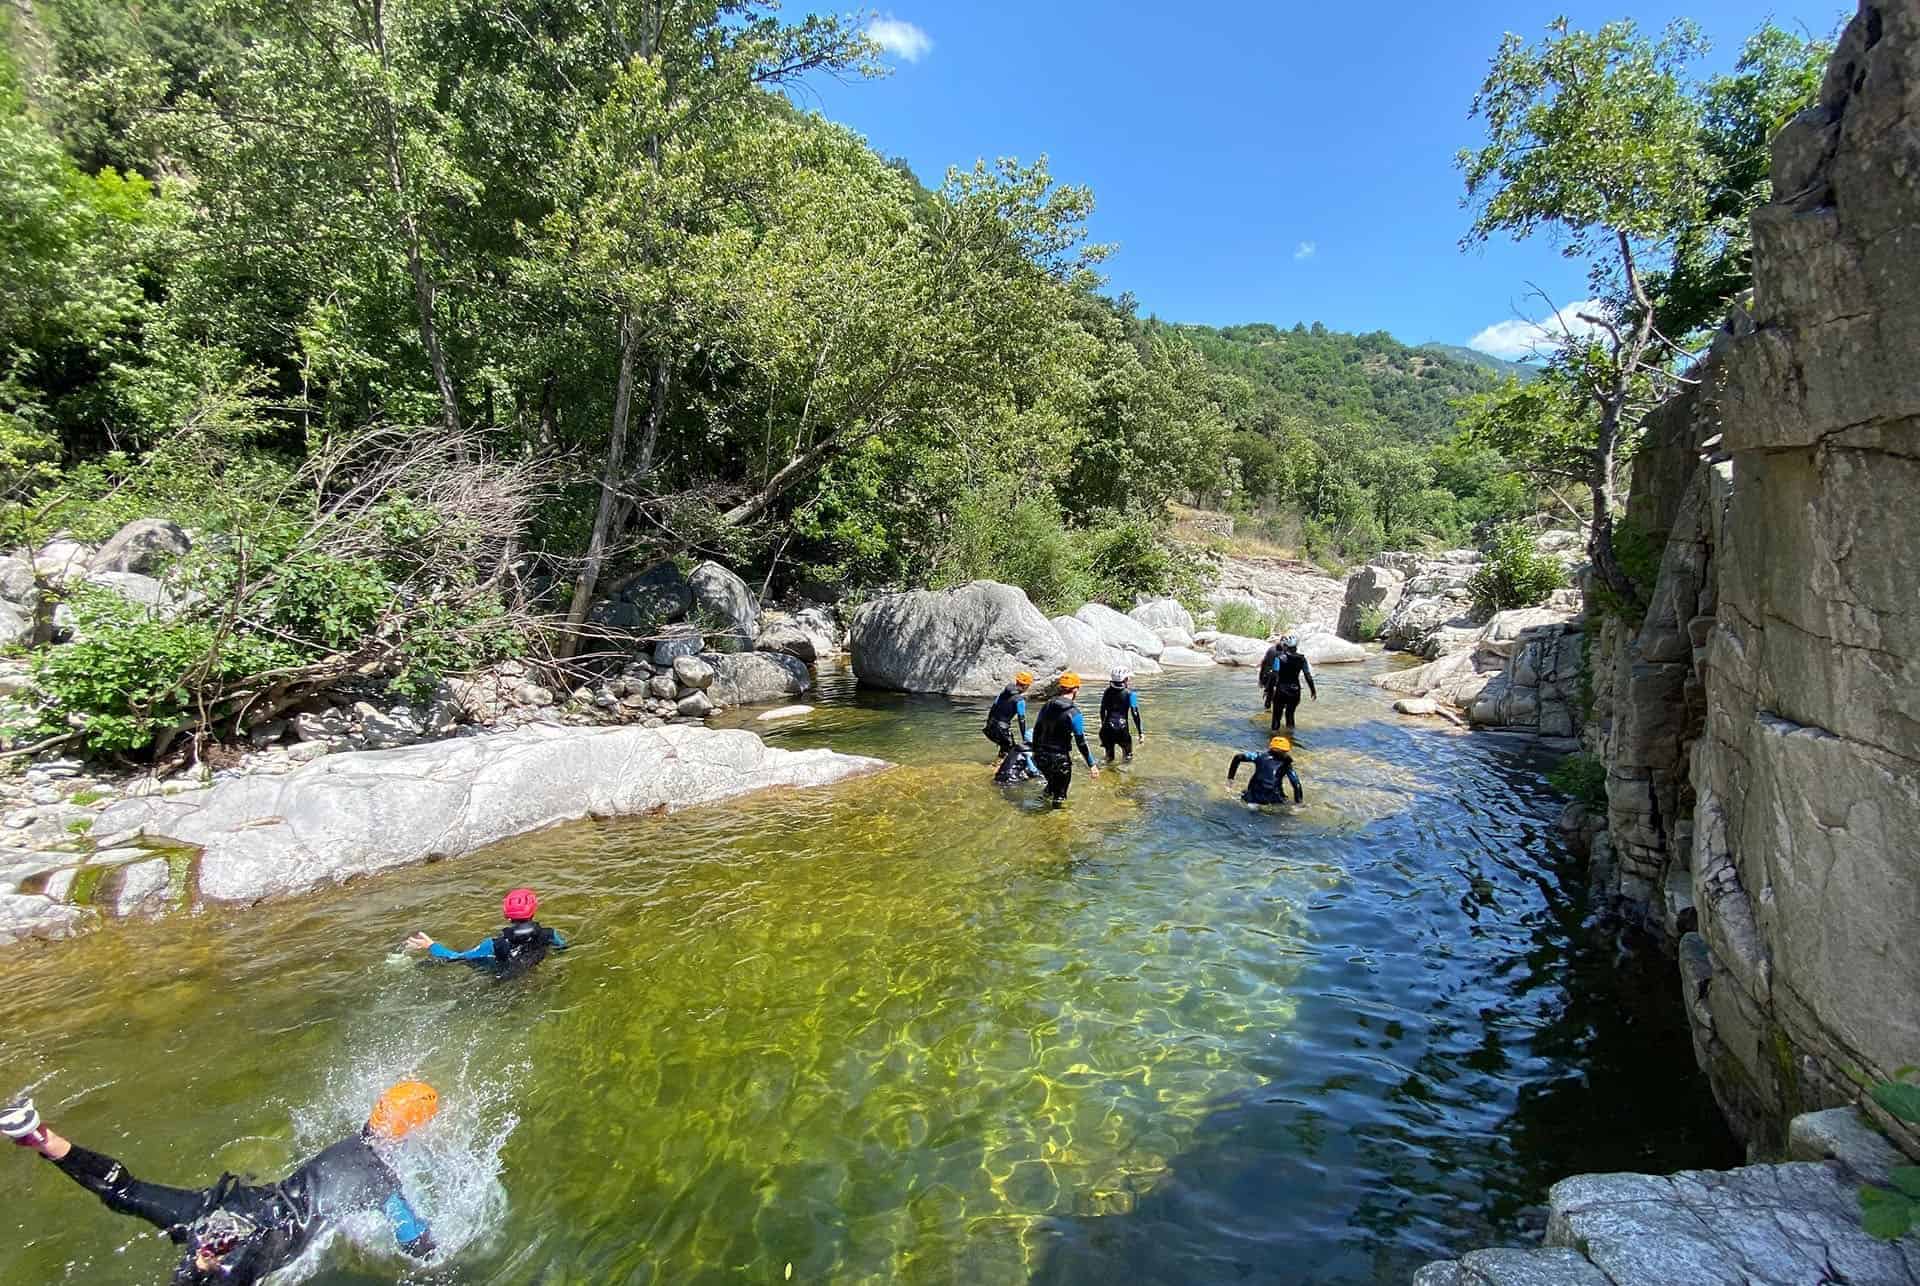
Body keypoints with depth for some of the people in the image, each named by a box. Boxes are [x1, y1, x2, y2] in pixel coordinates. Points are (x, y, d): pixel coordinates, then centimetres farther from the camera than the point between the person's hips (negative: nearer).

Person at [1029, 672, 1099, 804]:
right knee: (1060, 794, 11)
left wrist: (1036, 751, 25)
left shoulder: (1046, 706, 3)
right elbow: (1081, 742, -15)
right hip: (1060, 759, -5)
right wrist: (1091, 765, -9)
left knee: (1052, 782, 30)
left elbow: (1036, 731, 11)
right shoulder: (1073, 713, -15)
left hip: (1041, 757, 5)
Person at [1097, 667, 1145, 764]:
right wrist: (1141, 732, -8)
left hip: (1106, 730, 4)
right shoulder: (1130, 693, -8)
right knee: (1128, 756, 14)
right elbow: (1135, 713, -12)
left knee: (1109, 758, 20)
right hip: (1121, 731, -4)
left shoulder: (1107, 692, 4)